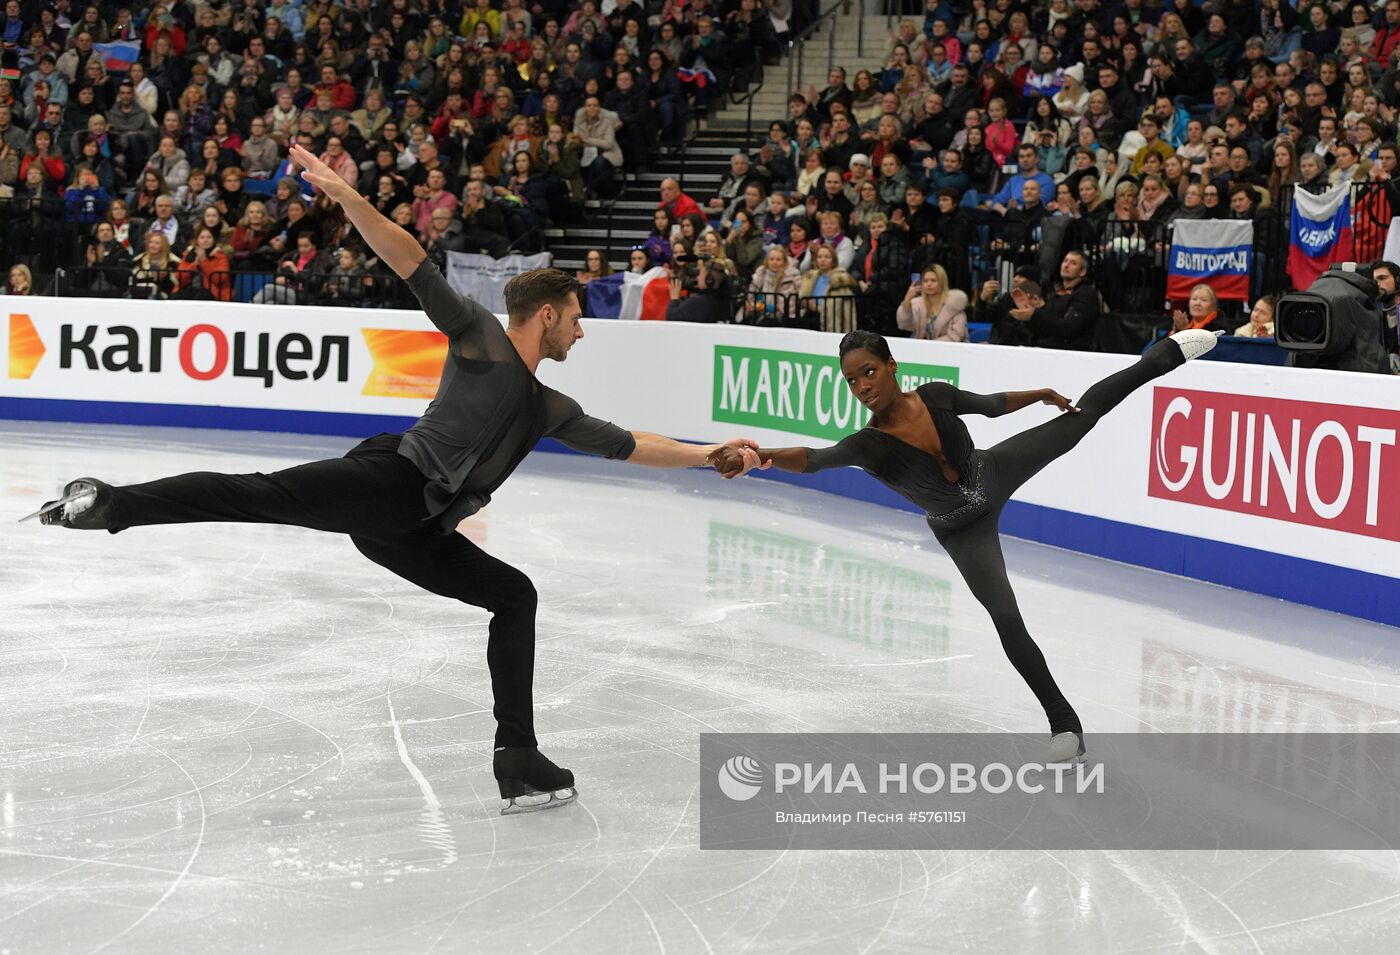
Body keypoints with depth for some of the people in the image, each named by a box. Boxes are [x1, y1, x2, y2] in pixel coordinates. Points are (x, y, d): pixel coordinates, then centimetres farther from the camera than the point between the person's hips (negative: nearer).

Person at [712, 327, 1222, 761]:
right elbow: (815, 458, -52)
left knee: (1086, 411, 10)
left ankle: (1170, 352, 32)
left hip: (995, 474, 3)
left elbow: (990, 405, -4)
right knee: (1007, 619, -7)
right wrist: (759, 456, -71)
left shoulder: (936, 394, -24)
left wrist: (1041, 394, 10)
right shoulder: (868, 444, -34)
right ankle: (1065, 725, 9)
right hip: (963, 530, -2)